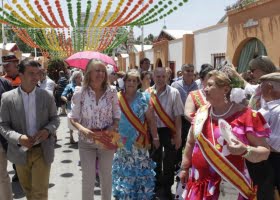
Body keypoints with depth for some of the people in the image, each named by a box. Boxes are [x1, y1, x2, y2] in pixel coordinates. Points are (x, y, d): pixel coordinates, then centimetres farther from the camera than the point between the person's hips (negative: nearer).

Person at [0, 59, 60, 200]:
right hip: (20, 151, 1)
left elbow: (55, 119, 3)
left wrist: (48, 130, -19)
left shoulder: (47, 96, -4)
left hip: (42, 150, -1)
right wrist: (18, 138, -23)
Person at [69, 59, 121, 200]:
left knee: (106, 176, 18)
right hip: (86, 142, -1)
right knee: (88, 178, 11)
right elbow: (73, 117, -6)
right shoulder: (80, 92, -11)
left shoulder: (111, 91, -7)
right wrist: (82, 129, -24)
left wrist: (113, 128, -17)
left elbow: (117, 116, 1)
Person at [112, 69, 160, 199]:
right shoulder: (117, 98, 0)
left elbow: (151, 119, -1)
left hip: (139, 141, -1)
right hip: (121, 142, 2)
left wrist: (155, 138, -1)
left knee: (140, 170, 5)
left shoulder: (144, 98, -4)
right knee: (123, 170, 10)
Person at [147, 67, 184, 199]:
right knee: (155, 160, 17)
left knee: (169, 162, 7)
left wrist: (178, 135, -8)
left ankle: (167, 189, 26)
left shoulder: (174, 93, -9)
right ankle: (157, 187, 37)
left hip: (169, 131, -2)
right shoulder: (148, 93, -4)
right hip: (153, 130, 2)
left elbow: (178, 116, -6)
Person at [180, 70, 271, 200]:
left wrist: (245, 150, -26)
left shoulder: (246, 115, -10)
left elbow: (264, 152, -8)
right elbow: (191, 143, 15)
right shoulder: (201, 112, 4)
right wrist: (185, 168, 18)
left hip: (230, 187, -4)